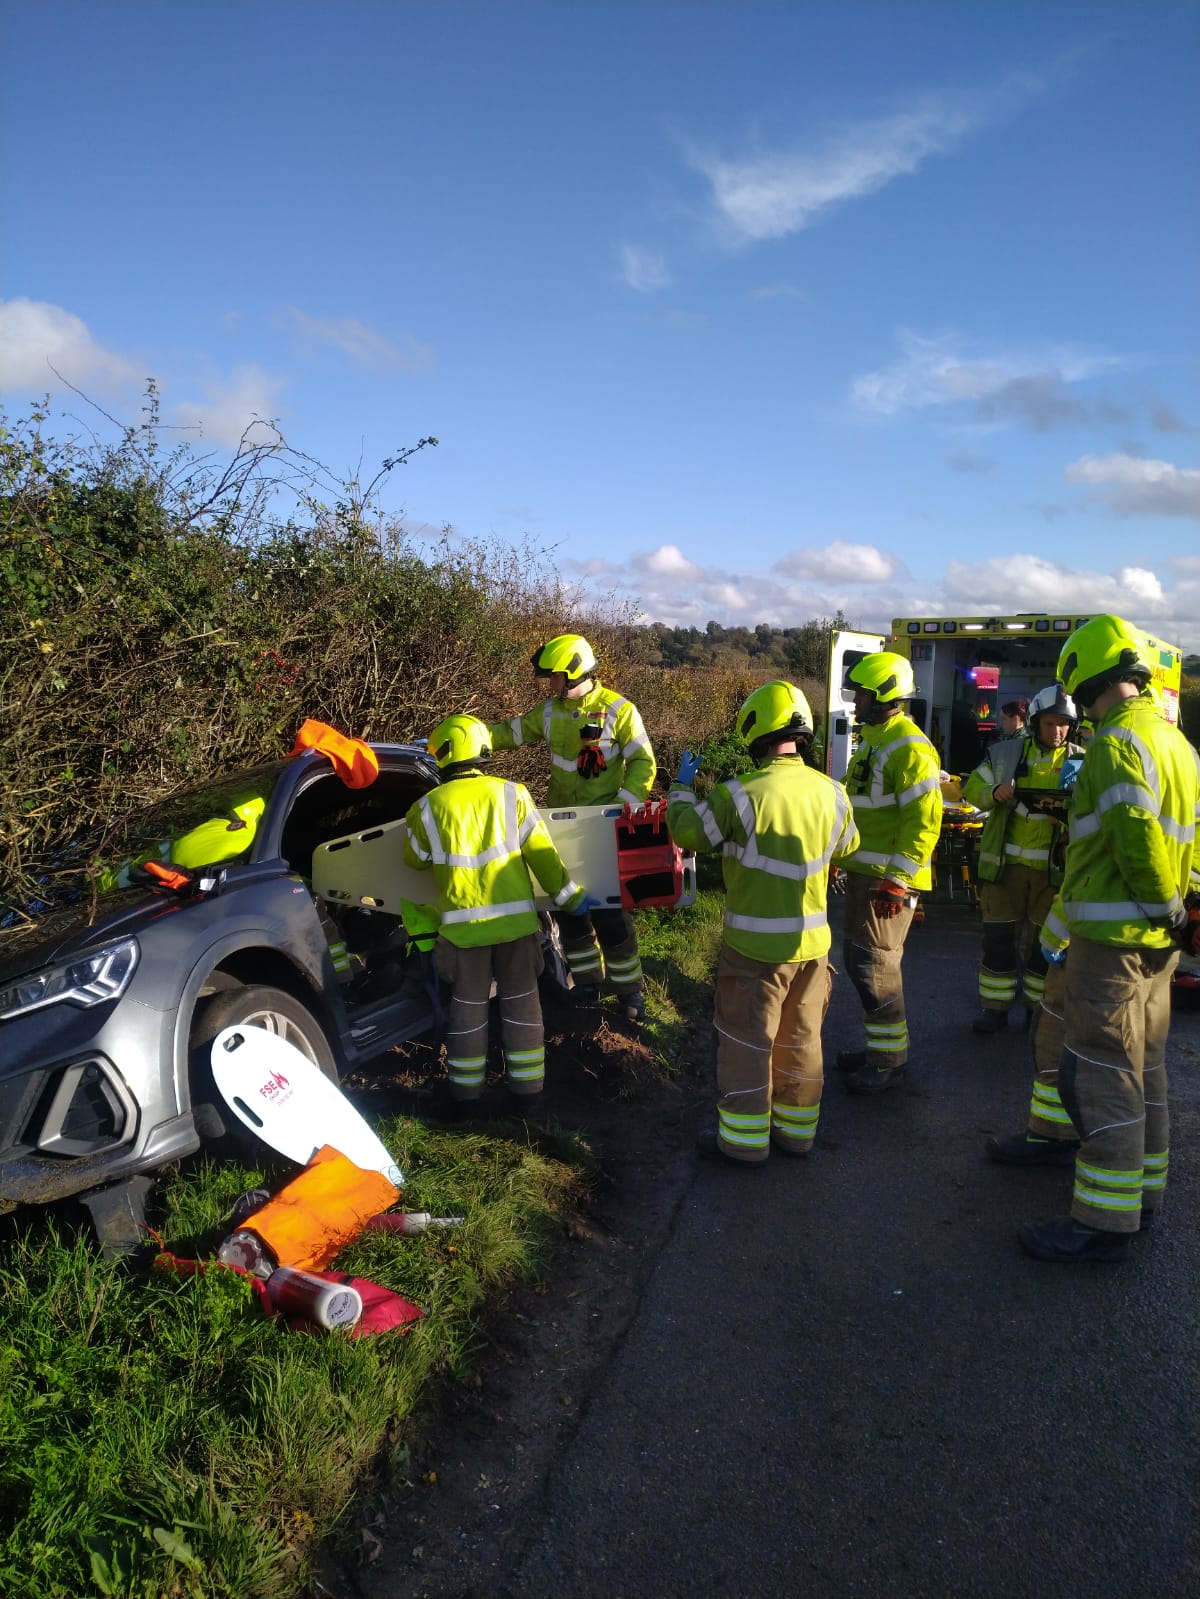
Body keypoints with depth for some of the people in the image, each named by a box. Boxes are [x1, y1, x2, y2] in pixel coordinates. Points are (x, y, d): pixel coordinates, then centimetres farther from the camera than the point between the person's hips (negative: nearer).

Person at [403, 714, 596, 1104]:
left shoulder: (428, 807, -3)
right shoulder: (511, 794, -3)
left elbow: (414, 859, 12)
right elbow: (542, 855, -1)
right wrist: (569, 895, 11)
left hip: (462, 923, 0)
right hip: (514, 917, 0)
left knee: (468, 1002, 14)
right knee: (520, 998, 13)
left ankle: (466, 1082, 23)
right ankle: (526, 1078, 21)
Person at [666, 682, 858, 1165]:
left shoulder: (742, 795, -20)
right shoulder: (831, 793, -5)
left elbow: (687, 831, -7)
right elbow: (846, 846, 13)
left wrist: (681, 786, 10)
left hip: (756, 945, -5)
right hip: (812, 941, 5)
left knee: (746, 1041, 10)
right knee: (801, 1039, 19)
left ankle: (746, 1139, 20)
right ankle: (796, 1129, 33)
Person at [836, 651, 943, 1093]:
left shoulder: (909, 748, -17)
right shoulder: (871, 740, 15)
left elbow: (923, 822, -22)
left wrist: (897, 882, -24)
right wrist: (847, 859, 22)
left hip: (888, 877, -10)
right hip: (862, 871, 10)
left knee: (875, 965, -5)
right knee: (857, 958, 16)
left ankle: (890, 1061, 8)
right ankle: (879, 1045, 29)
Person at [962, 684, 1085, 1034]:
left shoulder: (1081, 761, 3)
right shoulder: (1005, 753, 2)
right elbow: (972, 789, 5)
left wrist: (1071, 805, -22)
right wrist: (995, 793, -16)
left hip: (1053, 866, 0)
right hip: (1004, 862, 0)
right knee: (998, 937, 4)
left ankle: (1039, 1008, 25)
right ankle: (994, 1008, 15)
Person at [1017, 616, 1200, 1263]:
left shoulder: (1116, 743, -17)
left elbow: (1137, 839, -26)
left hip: (1114, 939, -10)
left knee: (1098, 1076, -3)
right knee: (1142, 1068, 19)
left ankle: (1105, 1223, 3)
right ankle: (1143, 1193, 32)